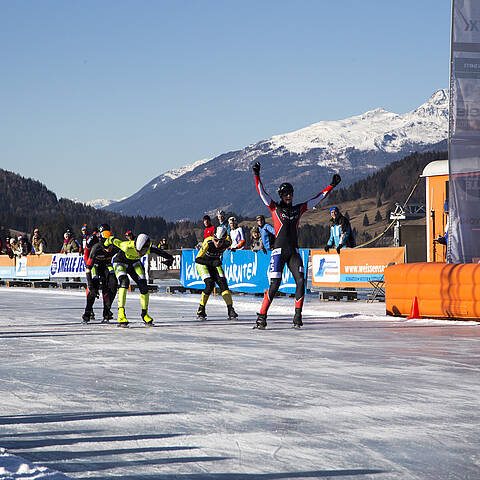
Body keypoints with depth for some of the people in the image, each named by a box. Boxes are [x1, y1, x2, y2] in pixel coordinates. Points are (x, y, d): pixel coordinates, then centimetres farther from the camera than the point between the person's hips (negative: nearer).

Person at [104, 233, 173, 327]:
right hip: (120, 263, -4)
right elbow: (113, 240, -24)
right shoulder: (127, 246, -40)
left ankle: (145, 313, 12)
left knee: (143, 286, -9)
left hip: (134, 263, 4)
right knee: (124, 282, -30)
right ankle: (121, 314, -34)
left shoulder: (148, 249, -29)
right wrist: (106, 245, -3)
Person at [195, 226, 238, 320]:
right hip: (203, 263, -4)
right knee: (210, 284, -20)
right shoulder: (208, 243, -34)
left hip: (215, 263, 4)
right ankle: (201, 311, -7)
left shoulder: (227, 243, -23)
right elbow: (197, 259, -35)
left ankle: (230, 310, -8)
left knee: (223, 283, -13)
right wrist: (212, 262, -48)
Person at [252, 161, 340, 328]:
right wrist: (257, 176, -16)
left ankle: (298, 316, -5)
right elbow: (262, 193, -5)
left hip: (294, 252, 4)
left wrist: (332, 185, 18)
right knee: (274, 285, -11)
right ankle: (262, 316, -2)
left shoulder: (298, 209, 14)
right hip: (279, 251, -4)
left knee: (300, 281, -12)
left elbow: (317, 199, 19)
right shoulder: (275, 208, 4)